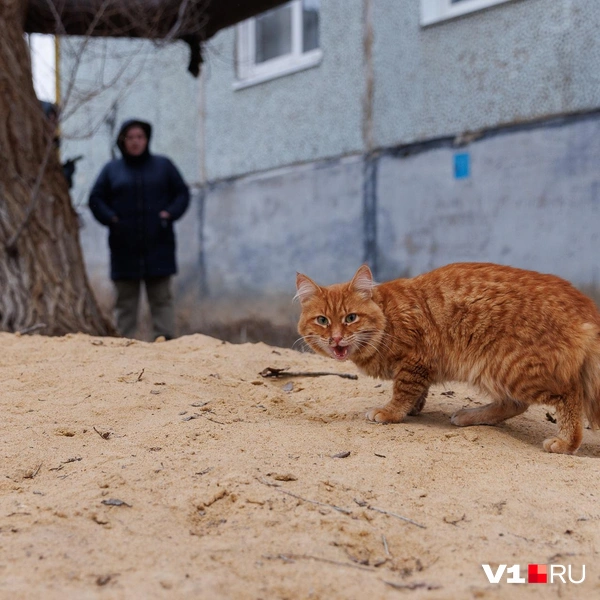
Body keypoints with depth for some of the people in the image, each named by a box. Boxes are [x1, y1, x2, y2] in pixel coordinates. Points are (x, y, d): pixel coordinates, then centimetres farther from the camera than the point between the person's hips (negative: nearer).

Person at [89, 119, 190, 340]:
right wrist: (111, 219, -7)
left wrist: (170, 214, -6)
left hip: (158, 246, 0)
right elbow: (95, 199, 10)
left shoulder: (163, 165, 11)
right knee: (125, 301, 3)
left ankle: (165, 337, -3)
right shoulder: (111, 169, 11)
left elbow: (182, 193, 11)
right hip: (124, 248, 1)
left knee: (162, 297, -2)